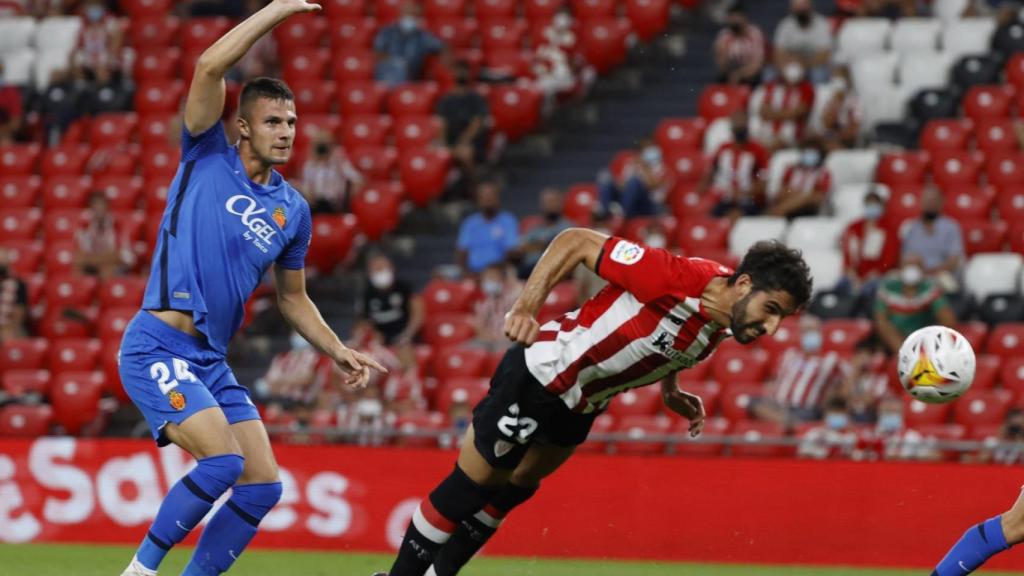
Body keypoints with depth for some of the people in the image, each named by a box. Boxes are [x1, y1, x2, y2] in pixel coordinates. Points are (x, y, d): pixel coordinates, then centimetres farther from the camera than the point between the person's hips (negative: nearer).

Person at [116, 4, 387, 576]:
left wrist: (339, 351, 14)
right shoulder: (207, 158, -1)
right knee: (224, 460, -22)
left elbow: (292, 297, 26)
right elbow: (211, 66, -15)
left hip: (211, 361, 7)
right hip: (158, 350, -7)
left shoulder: (293, 211, 12)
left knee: (264, 485, -1)